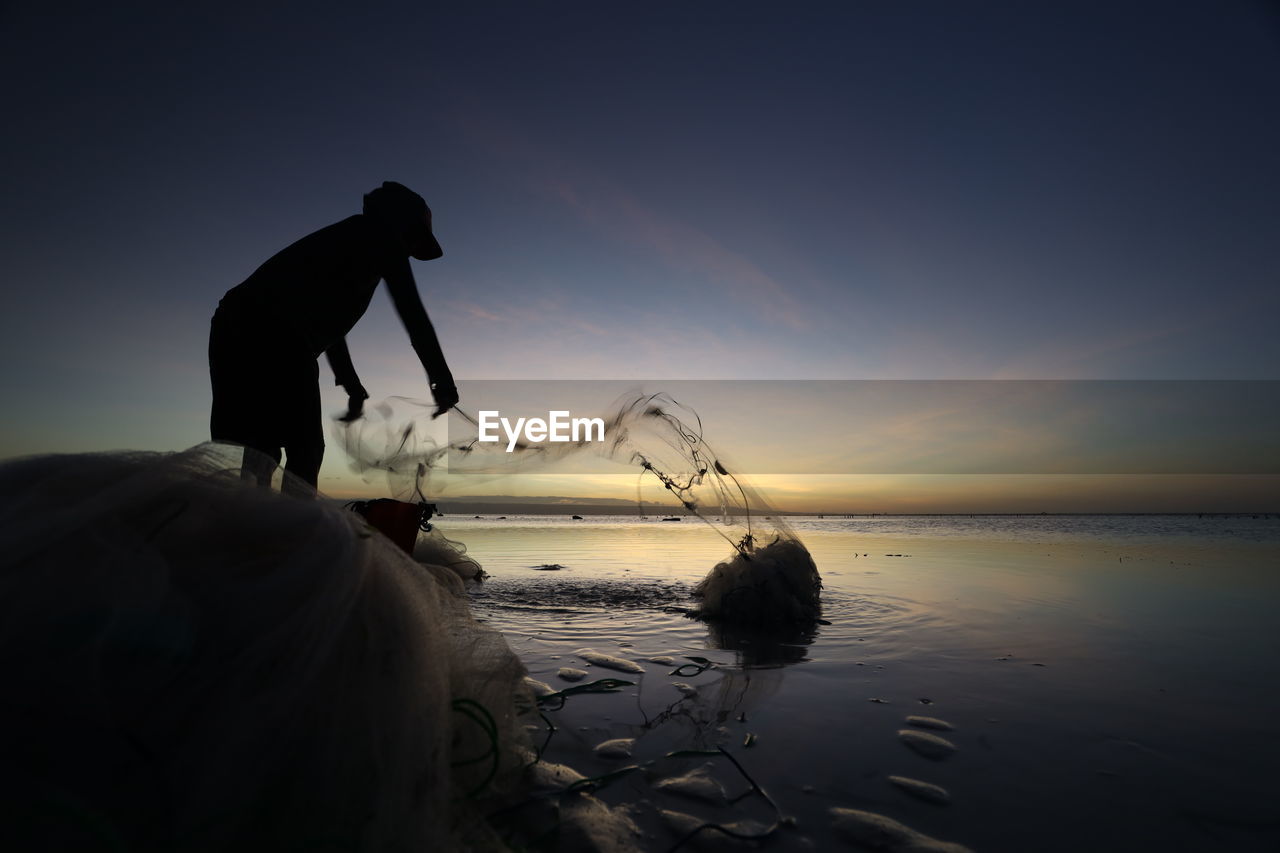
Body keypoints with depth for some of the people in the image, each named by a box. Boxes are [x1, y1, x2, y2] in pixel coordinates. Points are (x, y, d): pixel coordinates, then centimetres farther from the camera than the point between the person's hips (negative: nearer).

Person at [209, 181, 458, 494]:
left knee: (258, 451, 6)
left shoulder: (345, 238, 33)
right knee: (305, 448, -4)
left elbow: (326, 324, 37)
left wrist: (353, 386, 42)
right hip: (277, 334, -8)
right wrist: (443, 380, -4)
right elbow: (412, 311, -4)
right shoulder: (382, 235, 9)